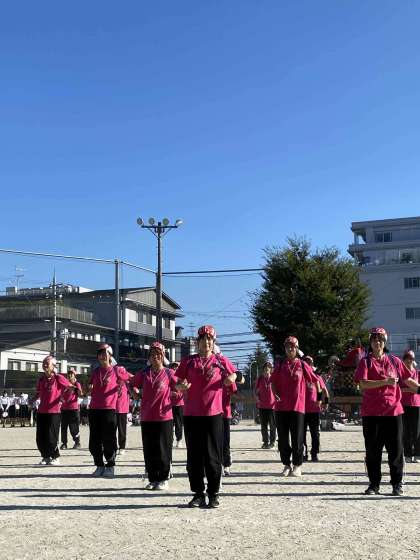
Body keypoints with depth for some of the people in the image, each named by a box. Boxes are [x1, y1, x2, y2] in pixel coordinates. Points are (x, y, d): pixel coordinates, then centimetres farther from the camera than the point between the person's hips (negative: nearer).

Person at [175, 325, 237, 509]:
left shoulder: (221, 361, 4)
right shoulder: (188, 361, 6)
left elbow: (232, 375, 17)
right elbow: (178, 383, 8)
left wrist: (230, 379, -6)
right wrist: (182, 385, -15)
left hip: (213, 413, -1)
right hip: (191, 414, 1)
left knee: (213, 456, 2)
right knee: (194, 456, 6)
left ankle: (213, 494, 13)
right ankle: (198, 493, 16)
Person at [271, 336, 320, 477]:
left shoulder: (302, 365, 3)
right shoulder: (280, 365, 8)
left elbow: (315, 379, 7)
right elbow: (273, 381, 10)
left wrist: (319, 394, 4)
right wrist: (275, 394, -4)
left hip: (297, 406, -2)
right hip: (281, 406, 2)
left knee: (297, 438, 0)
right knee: (283, 438, 6)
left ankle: (297, 466, 10)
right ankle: (286, 465, 17)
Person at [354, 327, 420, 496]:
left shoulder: (394, 361, 9)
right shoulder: (365, 362, 1)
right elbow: (363, 384, -13)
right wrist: (385, 381, -22)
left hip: (393, 411, 1)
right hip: (371, 413, -1)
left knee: (395, 449, 3)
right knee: (372, 450, 4)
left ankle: (397, 484, 13)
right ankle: (374, 484, 15)